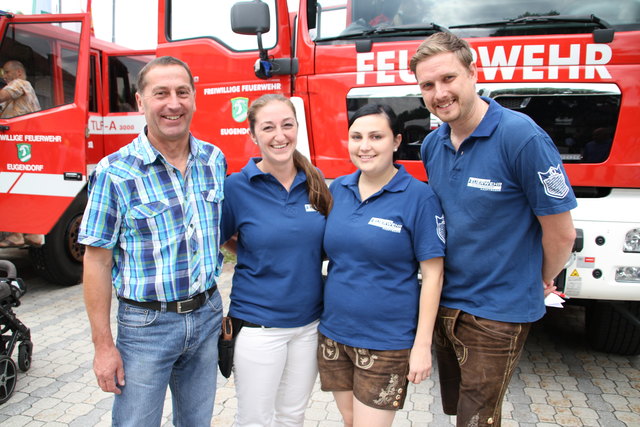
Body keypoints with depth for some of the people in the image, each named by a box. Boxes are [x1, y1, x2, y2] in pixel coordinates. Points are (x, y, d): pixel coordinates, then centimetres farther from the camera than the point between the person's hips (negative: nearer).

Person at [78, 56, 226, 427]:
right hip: (147, 323, -4)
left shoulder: (215, 160, 0)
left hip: (207, 315, 4)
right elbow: (97, 261, -10)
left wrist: (216, 305, 9)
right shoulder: (115, 173, -13)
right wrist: (103, 345, -9)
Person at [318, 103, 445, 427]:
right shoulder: (338, 188, 2)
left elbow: (432, 274, -11)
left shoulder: (419, 196, -12)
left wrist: (422, 345, -12)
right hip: (333, 333, 5)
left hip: (386, 343, -4)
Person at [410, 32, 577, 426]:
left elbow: (561, 232, -13)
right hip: (444, 302, 6)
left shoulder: (522, 137, -20)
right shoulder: (432, 145, 0)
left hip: (497, 313, -6)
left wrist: (543, 281, 3)